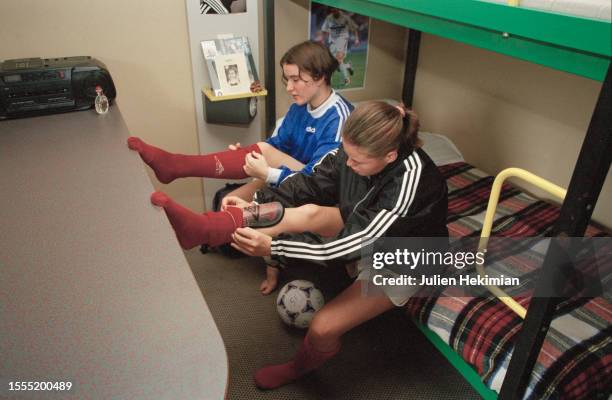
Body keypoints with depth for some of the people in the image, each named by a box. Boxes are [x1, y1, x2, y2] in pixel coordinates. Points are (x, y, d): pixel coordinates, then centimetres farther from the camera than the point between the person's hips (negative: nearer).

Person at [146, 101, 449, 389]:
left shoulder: (411, 179, -38)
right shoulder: (358, 149, -19)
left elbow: (350, 245, -38)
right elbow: (309, 183, -13)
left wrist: (272, 246, -43)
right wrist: (256, 204, -27)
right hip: (363, 228, 6)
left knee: (322, 328, -16)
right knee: (309, 212, -23)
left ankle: (298, 368, 19)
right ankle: (199, 228, -30)